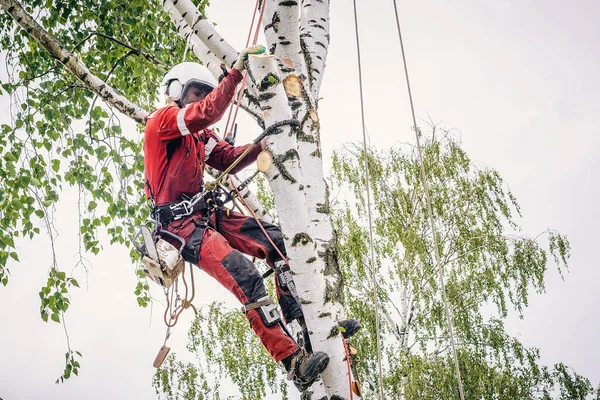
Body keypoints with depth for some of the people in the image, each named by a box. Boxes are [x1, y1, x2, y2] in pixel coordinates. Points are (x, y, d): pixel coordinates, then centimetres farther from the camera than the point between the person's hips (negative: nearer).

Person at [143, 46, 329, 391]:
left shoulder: (201, 135, 23)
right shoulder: (162, 119, -4)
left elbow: (229, 160, 11)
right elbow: (206, 114, -23)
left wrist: (260, 146, -5)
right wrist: (237, 72, -25)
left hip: (205, 214, 9)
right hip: (179, 221, -9)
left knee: (278, 240, -6)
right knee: (246, 277, -25)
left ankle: (303, 320, -7)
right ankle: (294, 361, -28)